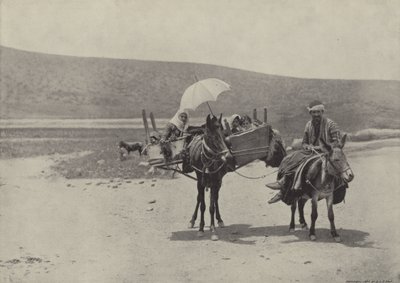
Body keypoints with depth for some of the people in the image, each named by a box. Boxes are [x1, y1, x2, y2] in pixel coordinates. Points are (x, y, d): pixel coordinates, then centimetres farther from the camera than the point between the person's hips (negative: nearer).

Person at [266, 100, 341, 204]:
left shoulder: (331, 124, -6)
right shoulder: (309, 125, 13)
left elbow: (337, 142, -12)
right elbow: (304, 142, 21)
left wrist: (321, 147, -19)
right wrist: (308, 147, -4)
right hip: (311, 151, 6)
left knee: (301, 160, -31)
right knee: (289, 159, -18)